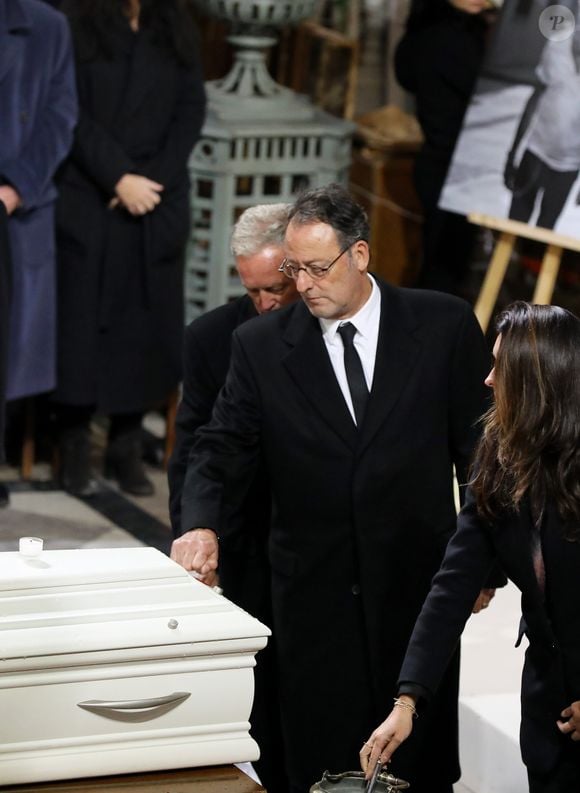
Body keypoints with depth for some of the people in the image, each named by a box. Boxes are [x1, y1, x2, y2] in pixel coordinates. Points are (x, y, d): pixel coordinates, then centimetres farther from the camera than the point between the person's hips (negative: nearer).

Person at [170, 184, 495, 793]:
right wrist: (202, 525, -22)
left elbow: (479, 441, 4)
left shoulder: (444, 325, -2)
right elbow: (221, 447, -2)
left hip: (417, 584, -1)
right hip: (314, 594, 1)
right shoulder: (261, 344, 0)